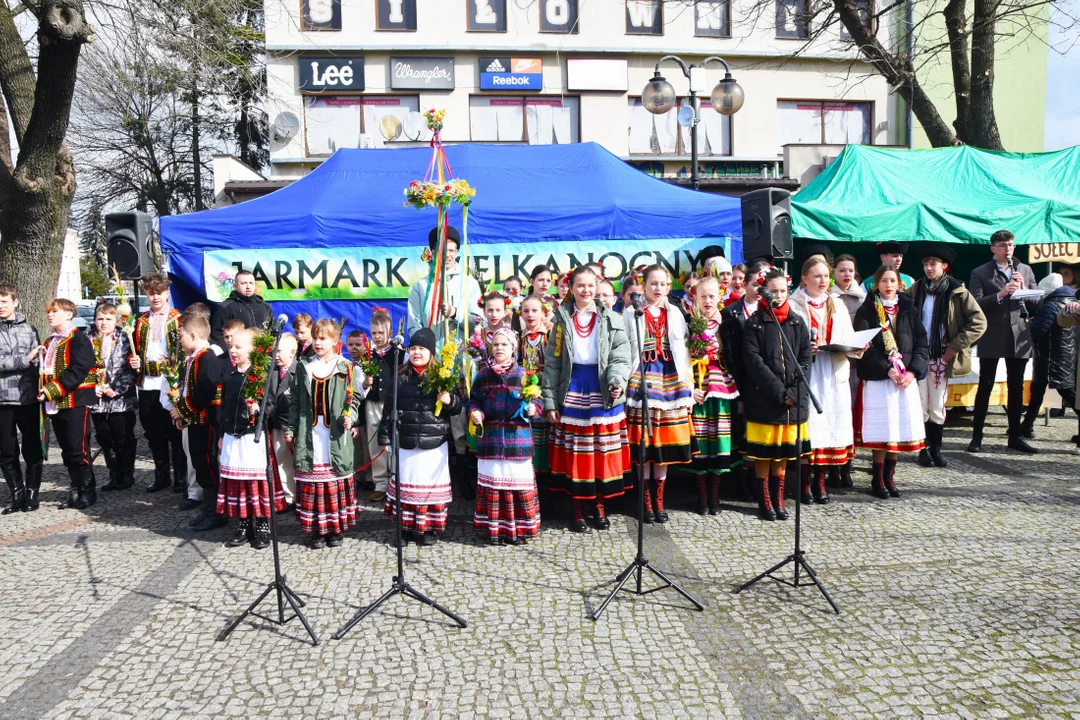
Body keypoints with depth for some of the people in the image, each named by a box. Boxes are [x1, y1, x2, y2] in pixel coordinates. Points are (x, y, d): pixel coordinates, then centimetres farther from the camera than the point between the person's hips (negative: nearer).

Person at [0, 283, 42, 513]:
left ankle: (32, 492, 17)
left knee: (32, 449, 5)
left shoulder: (29, 329, 6)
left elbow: (38, 362, 2)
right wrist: (24, 359, -15)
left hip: (29, 398, 0)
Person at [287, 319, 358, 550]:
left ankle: (336, 528, 14)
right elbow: (296, 401, 12)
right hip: (310, 433, 2)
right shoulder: (304, 368, 11)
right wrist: (291, 428, 7)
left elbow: (353, 399, 1)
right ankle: (317, 529, 12)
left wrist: (349, 416, -17)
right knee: (312, 480, 2)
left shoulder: (344, 368, 2)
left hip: (336, 433, -2)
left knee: (336, 480, 2)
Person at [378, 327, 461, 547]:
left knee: (431, 483, 3)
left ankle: (430, 528, 16)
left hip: (435, 442, -2)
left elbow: (458, 406, 3)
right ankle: (408, 526, 23)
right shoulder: (399, 377, 5)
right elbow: (389, 409, 8)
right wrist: (385, 437, 5)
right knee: (406, 483, 10)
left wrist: (449, 400, -19)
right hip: (406, 442, 2)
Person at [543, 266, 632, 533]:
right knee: (573, 453, 3)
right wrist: (550, 401, -4)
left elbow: (620, 357, -4)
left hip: (603, 392, 0)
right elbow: (552, 363, 2)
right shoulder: (562, 319, 5)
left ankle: (600, 507, 19)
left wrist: (617, 381, -25)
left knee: (603, 452, 4)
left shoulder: (611, 320, 4)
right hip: (572, 390, 0)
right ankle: (576, 510, 15)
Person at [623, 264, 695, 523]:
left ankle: (659, 499, 16)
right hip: (642, 380, -3)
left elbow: (684, 353, 9)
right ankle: (646, 500, 10)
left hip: (671, 381, 3)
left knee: (666, 442, 4)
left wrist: (688, 390, 4)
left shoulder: (675, 314, 12)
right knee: (643, 443, -1)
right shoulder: (631, 314, 3)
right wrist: (623, 385, -6)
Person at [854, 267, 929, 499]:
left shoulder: (908, 310, 10)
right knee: (882, 430, -4)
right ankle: (878, 479, 9)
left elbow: (921, 343, 7)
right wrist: (887, 369, -17)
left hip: (906, 378, 4)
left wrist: (913, 371, -7)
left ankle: (889, 477, 18)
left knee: (901, 428, 5)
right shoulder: (866, 311, -1)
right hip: (877, 379, -4)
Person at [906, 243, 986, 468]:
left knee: (938, 407, 6)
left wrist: (956, 346, -9)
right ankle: (923, 448, 13)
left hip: (942, 358, -1)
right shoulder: (915, 290, 4)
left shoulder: (956, 291, -3)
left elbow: (979, 322, -5)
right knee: (920, 405, 2)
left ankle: (936, 449, 17)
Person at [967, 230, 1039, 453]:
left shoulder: (1025, 271, 12)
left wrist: (1023, 290, -8)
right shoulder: (980, 273, 0)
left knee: (1016, 387, 9)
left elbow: (1036, 303, 10)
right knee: (985, 386, 0)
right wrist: (1001, 294, -22)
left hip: (1019, 337, 4)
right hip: (991, 338, -4)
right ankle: (977, 436, 5)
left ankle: (1015, 436, 17)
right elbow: (976, 304, -11)